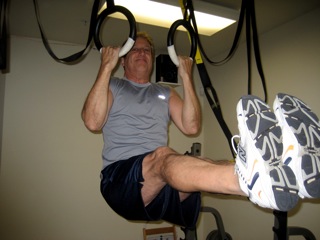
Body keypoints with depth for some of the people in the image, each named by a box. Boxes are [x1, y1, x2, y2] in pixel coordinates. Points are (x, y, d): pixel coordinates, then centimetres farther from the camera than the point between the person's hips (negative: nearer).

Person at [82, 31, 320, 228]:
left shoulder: (165, 93, 23)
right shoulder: (112, 86, 15)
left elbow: (191, 127, 7)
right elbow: (93, 121, -6)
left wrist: (186, 77, 4)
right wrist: (106, 66, -5)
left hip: (165, 181, 3)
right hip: (122, 178, -3)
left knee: (194, 168, -31)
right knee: (162, 155, -36)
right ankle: (250, 181, -62)